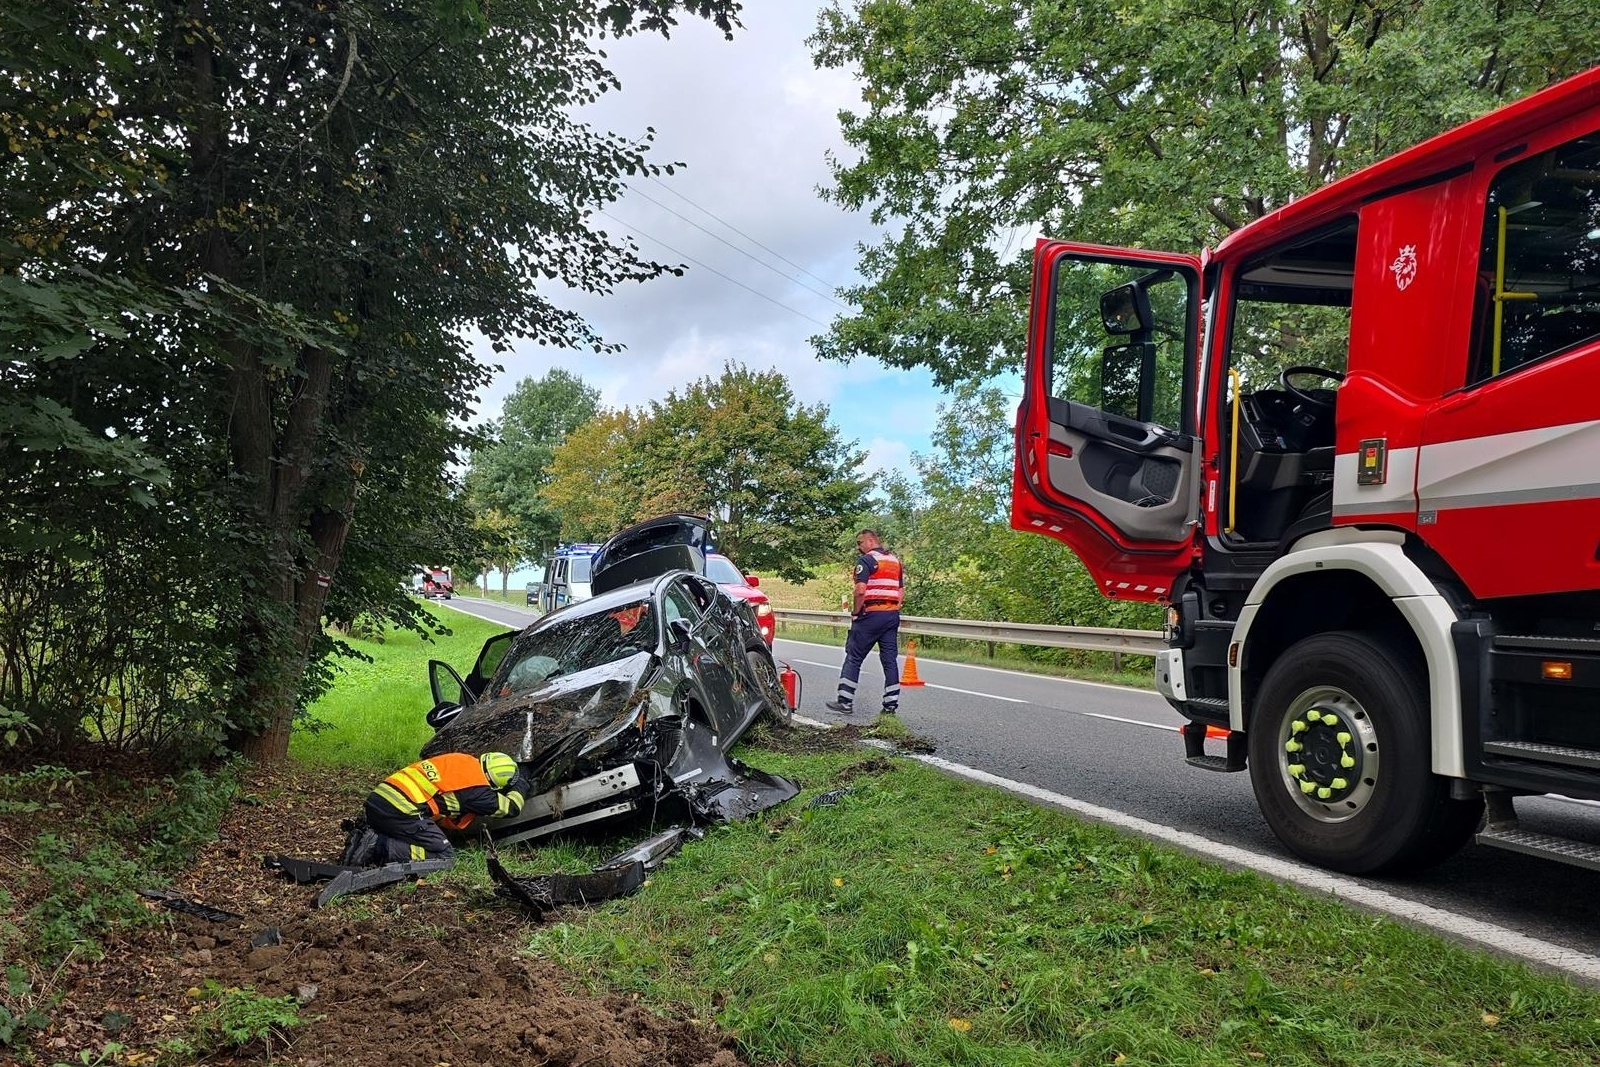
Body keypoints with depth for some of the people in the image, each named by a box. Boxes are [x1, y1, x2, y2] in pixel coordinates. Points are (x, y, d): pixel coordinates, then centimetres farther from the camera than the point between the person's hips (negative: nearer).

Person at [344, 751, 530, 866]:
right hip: (400, 812, -9)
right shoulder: (476, 788, -3)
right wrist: (521, 786, 26)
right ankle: (380, 848, -14)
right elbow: (511, 807, 9)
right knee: (444, 856, -1)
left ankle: (371, 839, 4)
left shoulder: (463, 760, 19)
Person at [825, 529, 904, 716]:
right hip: (893, 615, 7)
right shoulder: (895, 560, 16)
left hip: (871, 614, -7)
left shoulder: (866, 560, -8)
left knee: (853, 657, 1)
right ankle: (891, 705, 7)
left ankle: (845, 702, 2)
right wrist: (892, 608, 18)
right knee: (890, 659, 7)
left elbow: (861, 590, -18)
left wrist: (855, 612, -7)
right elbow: (901, 592, 16)